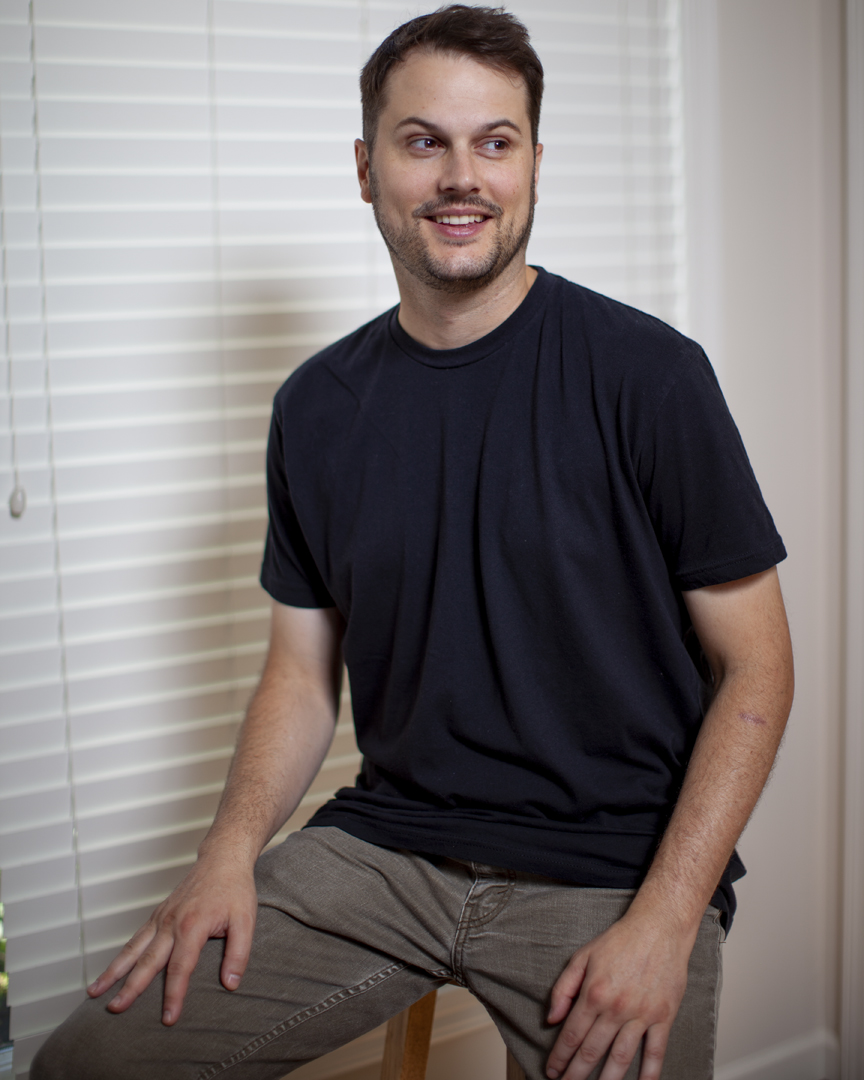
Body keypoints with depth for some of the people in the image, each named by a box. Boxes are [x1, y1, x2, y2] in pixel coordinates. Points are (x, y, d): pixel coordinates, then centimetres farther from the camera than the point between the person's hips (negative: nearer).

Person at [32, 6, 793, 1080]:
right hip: (386, 845, 3)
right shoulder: (316, 407, 5)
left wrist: (664, 923, -15)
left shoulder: (645, 373, -8)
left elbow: (754, 667, -6)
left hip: (612, 867, -2)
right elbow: (302, 669, 11)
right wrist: (230, 852, -6)